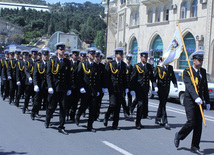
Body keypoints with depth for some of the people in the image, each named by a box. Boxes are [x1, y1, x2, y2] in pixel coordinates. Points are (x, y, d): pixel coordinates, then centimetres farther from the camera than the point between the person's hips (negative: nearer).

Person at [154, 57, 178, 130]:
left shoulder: (170, 68, 9)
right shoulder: (158, 67, -5)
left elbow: (173, 78, 9)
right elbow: (154, 77, -7)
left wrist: (175, 86, -4)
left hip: (167, 88, 6)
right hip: (160, 88, -6)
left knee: (162, 104, 14)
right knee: (162, 105, -7)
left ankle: (158, 119, 27)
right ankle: (165, 122, -8)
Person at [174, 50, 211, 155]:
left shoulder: (203, 71, 12)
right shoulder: (187, 72, -8)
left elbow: (205, 88, 16)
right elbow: (189, 86, -22)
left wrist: (207, 102, 13)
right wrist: (196, 97, -35)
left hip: (199, 101, 6)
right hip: (190, 100, -6)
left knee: (198, 125, 4)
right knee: (191, 122, -12)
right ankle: (178, 136, 15)